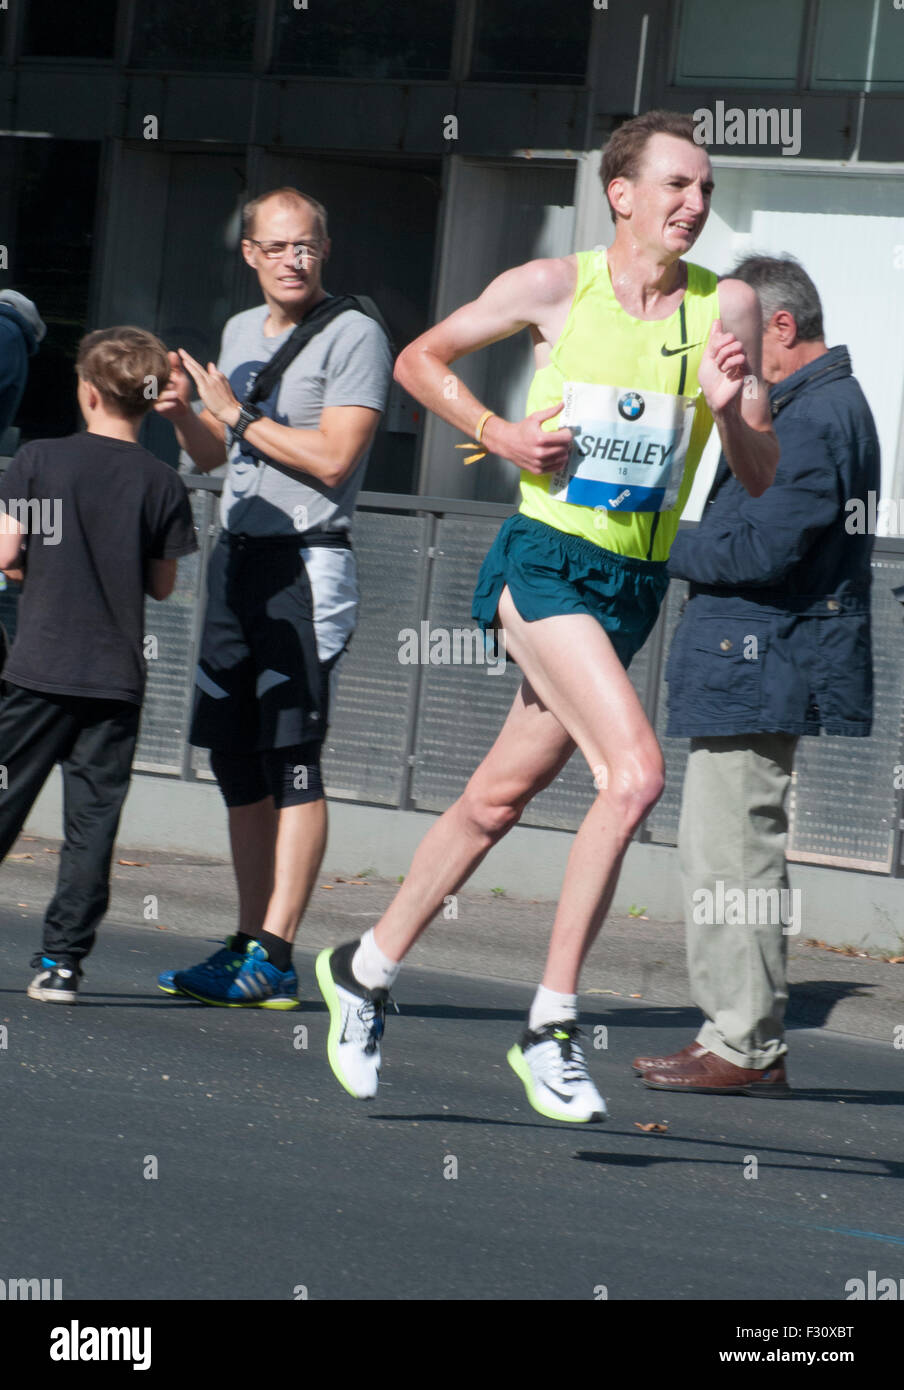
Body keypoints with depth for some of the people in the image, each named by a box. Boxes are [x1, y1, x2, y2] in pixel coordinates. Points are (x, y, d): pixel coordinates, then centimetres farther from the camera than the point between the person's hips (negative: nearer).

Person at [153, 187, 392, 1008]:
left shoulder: (353, 336, -6)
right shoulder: (240, 333, 17)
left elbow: (333, 456, -16)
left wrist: (239, 415, -9)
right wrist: (184, 414, 4)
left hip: (307, 565, -8)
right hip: (237, 557, 8)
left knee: (292, 762, -10)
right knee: (235, 759, 8)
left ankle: (276, 957, -12)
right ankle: (248, 945, 14)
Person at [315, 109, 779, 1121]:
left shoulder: (726, 306, 3)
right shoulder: (554, 287, -3)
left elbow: (759, 477, 5)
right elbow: (419, 360, 11)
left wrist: (728, 406, -15)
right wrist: (497, 434, -4)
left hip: (633, 586, 4)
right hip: (545, 559, -4)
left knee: (497, 800, 12)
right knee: (635, 772, -23)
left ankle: (365, 969, 30)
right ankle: (550, 1026, -15)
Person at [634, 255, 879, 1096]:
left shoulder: (814, 418, -16)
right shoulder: (821, 406, 18)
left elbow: (763, 550, -23)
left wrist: (671, 551, -9)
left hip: (758, 672, -11)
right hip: (757, 668, 11)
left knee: (730, 857, -8)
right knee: (727, 856, 14)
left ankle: (744, 1048, -4)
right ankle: (742, 1037, 19)